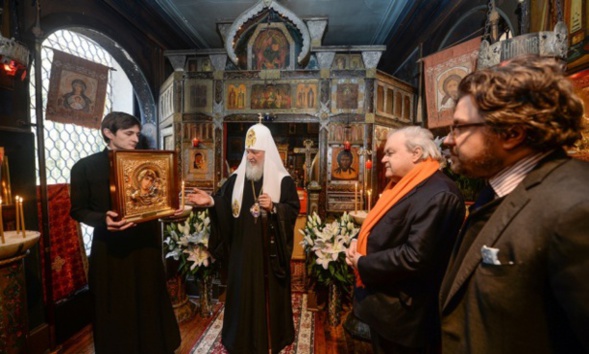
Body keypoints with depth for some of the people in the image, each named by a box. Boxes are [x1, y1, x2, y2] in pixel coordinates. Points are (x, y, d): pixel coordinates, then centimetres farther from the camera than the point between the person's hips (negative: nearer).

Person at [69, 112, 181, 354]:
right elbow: (78, 210, -3)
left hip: (146, 246, 3)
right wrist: (103, 219, -22)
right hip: (110, 250, -3)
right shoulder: (85, 167, -4)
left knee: (149, 308, 17)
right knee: (114, 313, 13)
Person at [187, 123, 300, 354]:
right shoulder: (236, 178, 4)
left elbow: (293, 209, -8)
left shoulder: (283, 180, -5)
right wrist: (210, 201, -17)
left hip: (270, 250, -2)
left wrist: (273, 207, -23)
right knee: (244, 293, 13)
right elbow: (225, 205, 1)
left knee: (269, 293, 12)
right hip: (242, 250, 2)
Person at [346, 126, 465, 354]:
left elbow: (415, 257, -31)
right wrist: (359, 241, -3)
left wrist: (362, 264, -19)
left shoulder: (438, 194, -25)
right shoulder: (403, 186, 8)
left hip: (402, 314, -9)